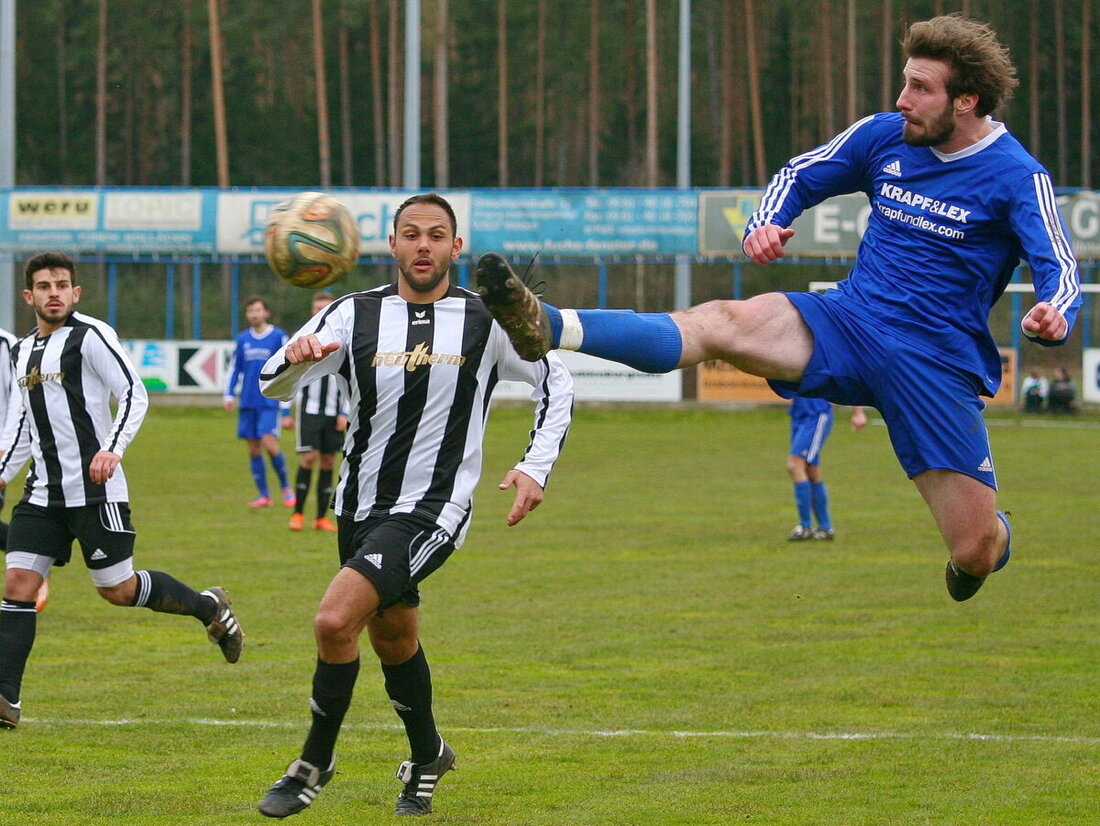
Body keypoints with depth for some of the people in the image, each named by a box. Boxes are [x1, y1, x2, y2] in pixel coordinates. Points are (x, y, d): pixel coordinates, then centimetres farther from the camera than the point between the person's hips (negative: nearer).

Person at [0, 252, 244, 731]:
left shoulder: (90, 337, -7)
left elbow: (134, 394, -12)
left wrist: (113, 449, -25)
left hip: (95, 489, -6)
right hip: (43, 491, 6)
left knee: (119, 590, -1)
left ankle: (210, 609, 23)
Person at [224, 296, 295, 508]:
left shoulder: (278, 337, -1)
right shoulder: (243, 339, 11)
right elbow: (235, 369, 19)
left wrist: (286, 411, -4)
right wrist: (229, 395, 3)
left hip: (270, 402, -4)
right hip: (248, 403, 4)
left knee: (269, 443, -17)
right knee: (254, 449, 3)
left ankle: (285, 486, 1)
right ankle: (263, 495, 10)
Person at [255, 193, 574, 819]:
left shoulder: (487, 321, -6)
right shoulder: (356, 315, -1)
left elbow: (558, 383, 7)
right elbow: (273, 385, -7)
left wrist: (536, 468, -4)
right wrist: (295, 357, -31)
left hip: (433, 510, -5)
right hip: (360, 506, 5)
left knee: (336, 620, -21)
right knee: (392, 639, 20)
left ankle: (316, 762, -3)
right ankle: (428, 755, 46)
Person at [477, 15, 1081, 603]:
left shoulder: (1015, 176, -9)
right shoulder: (884, 135, 4)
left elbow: (1059, 269, -17)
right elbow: (799, 176, 17)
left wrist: (1053, 317, -42)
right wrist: (764, 223, -6)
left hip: (938, 367, -3)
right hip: (848, 319, 3)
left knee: (975, 552, -5)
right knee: (720, 323, -24)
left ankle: (995, 533, 36)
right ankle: (547, 327, -45)